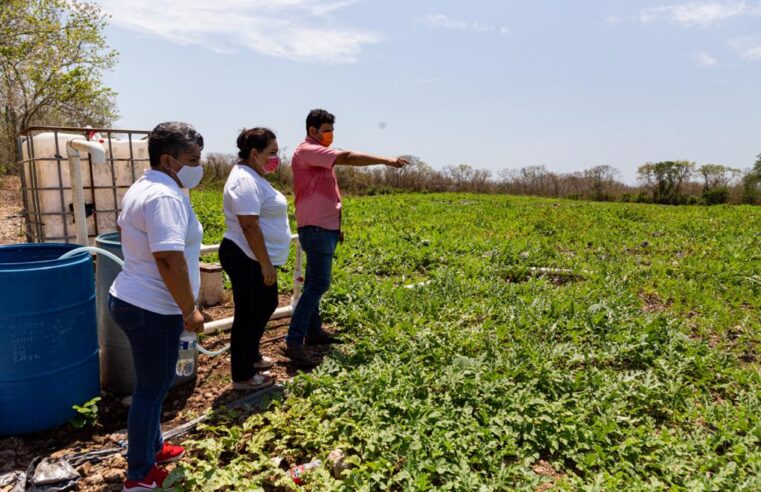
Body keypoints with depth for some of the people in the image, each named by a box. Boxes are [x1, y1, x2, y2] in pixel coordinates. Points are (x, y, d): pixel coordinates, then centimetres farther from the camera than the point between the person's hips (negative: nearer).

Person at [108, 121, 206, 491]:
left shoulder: (142, 188, 12)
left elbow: (123, 226, 28)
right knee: (152, 388, 4)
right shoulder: (165, 197, -23)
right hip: (152, 309, -11)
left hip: (132, 299, 11)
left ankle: (153, 448, 41)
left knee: (153, 384, 23)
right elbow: (169, 260, -30)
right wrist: (190, 310, -22)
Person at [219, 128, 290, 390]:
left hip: (257, 260, 11)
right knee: (248, 315, 1)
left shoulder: (252, 177, 14)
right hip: (248, 261, -11)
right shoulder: (245, 181, -20)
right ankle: (243, 376, 15)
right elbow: (250, 226, -26)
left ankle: (251, 356, 39)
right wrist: (266, 264, -24)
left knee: (266, 306, 22)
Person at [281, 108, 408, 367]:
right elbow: (347, 157, -25)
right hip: (316, 229, -10)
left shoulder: (318, 155, 19)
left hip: (325, 228, 10)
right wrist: (386, 159, -27)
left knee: (314, 283, 14)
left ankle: (313, 331, 23)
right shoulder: (307, 151, -13)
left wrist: (336, 225, 23)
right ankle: (293, 342, -13)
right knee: (319, 284, -14)